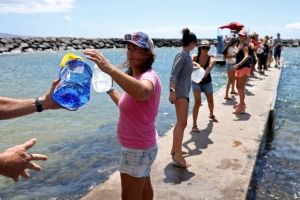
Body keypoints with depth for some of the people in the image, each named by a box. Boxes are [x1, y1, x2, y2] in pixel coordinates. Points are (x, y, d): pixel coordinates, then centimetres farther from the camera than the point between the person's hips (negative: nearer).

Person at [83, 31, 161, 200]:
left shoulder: (149, 76, -25)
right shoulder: (136, 76, 7)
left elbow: (142, 93, -51)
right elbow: (127, 105, 16)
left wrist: (109, 69, -59)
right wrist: (109, 89, 9)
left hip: (138, 148, -10)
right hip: (142, 145, 10)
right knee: (144, 186, 27)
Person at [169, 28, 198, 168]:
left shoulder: (186, 55, 17)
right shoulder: (182, 55, -11)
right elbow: (174, 74, -23)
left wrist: (194, 67, 52)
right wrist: (172, 91, -33)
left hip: (184, 92, 11)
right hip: (180, 92, -11)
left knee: (180, 122, 16)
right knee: (182, 123, -14)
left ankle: (175, 149, 26)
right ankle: (178, 156, -14)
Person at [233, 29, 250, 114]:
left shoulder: (244, 46, -14)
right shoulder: (239, 45, 14)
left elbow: (246, 56, -31)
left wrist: (239, 64, -43)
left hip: (244, 68, -10)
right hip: (239, 68, 10)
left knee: (241, 87, -13)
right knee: (238, 86, 18)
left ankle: (242, 107, -11)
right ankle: (242, 103, 33)